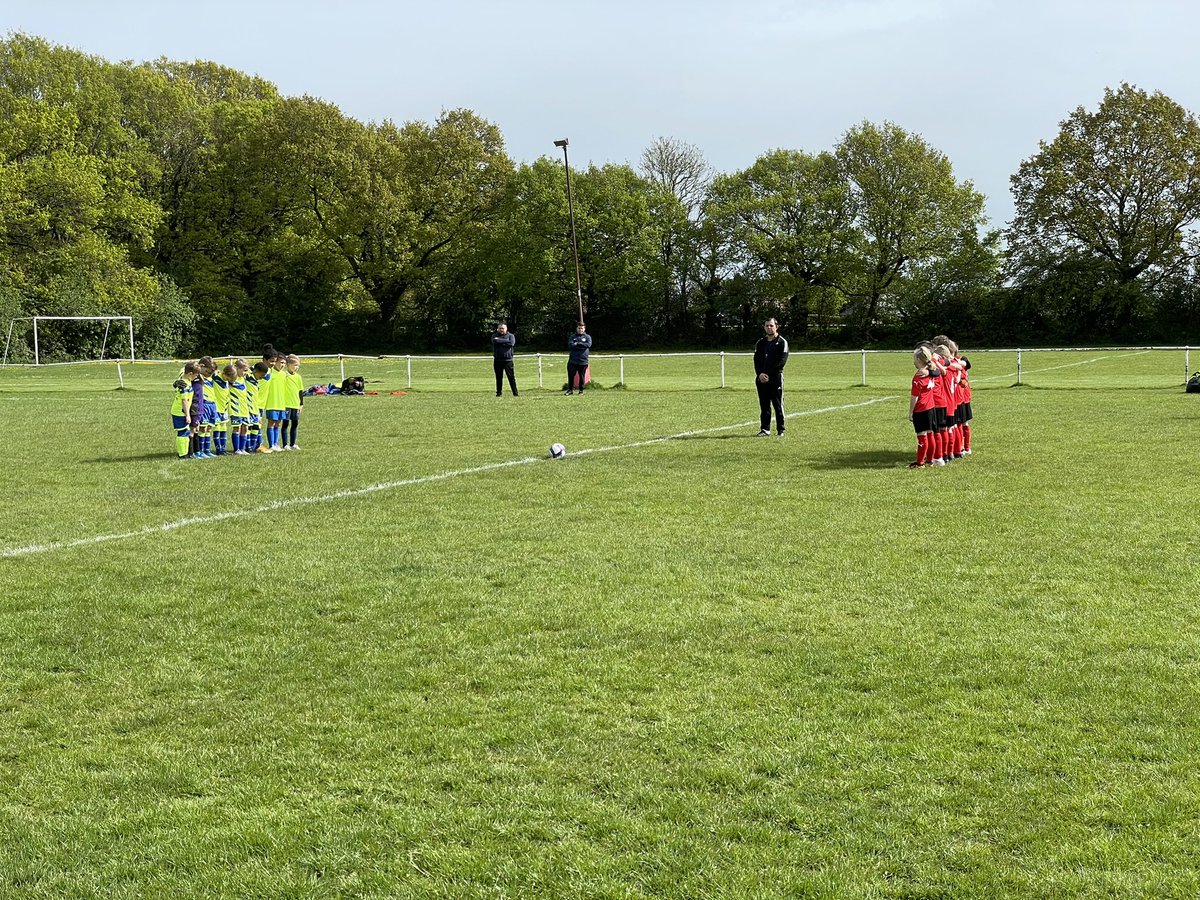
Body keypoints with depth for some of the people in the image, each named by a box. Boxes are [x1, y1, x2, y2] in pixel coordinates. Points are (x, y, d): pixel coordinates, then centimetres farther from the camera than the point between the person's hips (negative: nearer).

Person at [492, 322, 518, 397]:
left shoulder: (511, 336, 6)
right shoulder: (495, 336, 9)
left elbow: (511, 343, -13)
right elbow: (495, 341, -13)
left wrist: (499, 341, -10)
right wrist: (505, 341, -11)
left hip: (508, 360, -2)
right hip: (497, 360, 2)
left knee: (511, 377, -3)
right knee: (499, 377, 7)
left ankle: (515, 393, 0)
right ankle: (499, 392, 15)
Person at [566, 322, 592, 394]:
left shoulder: (587, 337, 8)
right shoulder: (572, 337, 10)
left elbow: (588, 345, -11)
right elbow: (570, 345, -8)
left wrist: (578, 343, -11)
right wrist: (582, 346, -14)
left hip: (583, 361, -1)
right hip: (573, 360, 1)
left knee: (582, 376, 4)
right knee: (571, 375, -2)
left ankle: (581, 390, 14)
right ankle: (570, 389, 9)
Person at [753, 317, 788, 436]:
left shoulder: (782, 342, 0)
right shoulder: (760, 343, 16)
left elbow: (781, 361, -8)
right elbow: (756, 360, 9)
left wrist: (768, 374, -13)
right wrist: (760, 374, -9)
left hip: (776, 377, -4)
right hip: (761, 378, 4)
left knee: (778, 404, -3)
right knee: (764, 405, 5)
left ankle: (781, 429, 2)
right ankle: (765, 429, 8)